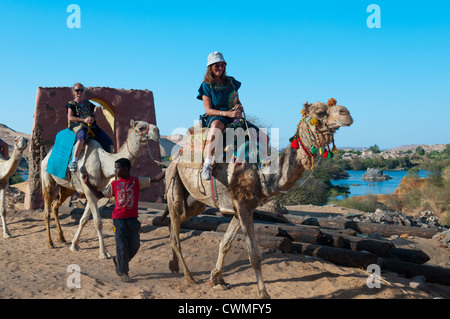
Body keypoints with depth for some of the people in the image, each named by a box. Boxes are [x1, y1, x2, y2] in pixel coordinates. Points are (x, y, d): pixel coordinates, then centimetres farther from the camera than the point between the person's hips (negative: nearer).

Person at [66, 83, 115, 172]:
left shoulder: (88, 103, 24)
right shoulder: (71, 104, 12)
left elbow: (95, 115, 23)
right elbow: (70, 118, -1)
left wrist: (92, 119, -3)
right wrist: (84, 120, -12)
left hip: (91, 126, 5)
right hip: (78, 125, -5)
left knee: (109, 142, -10)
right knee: (82, 137, -43)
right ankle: (74, 161, -46)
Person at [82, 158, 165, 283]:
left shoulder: (137, 181, 2)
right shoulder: (113, 184, 4)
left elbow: (154, 179, 2)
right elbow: (100, 195, 8)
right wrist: (88, 183, 2)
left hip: (132, 218, 1)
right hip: (119, 219, -1)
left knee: (134, 245, 2)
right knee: (122, 245, -1)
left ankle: (118, 259, 29)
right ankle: (124, 272, 12)